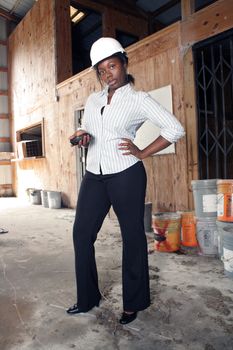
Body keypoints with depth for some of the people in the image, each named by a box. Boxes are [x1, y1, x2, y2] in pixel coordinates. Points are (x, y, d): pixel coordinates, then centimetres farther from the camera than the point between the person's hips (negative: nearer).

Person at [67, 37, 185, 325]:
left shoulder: (138, 99, -3)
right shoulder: (93, 99, 14)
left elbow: (175, 129, -6)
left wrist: (142, 153, -7)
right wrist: (83, 136, 1)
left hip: (125, 175, -6)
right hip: (93, 176, 6)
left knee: (132, 236, 5)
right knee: (81, 233, 6)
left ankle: (133, 303, 23)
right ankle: (87, 298, 24)